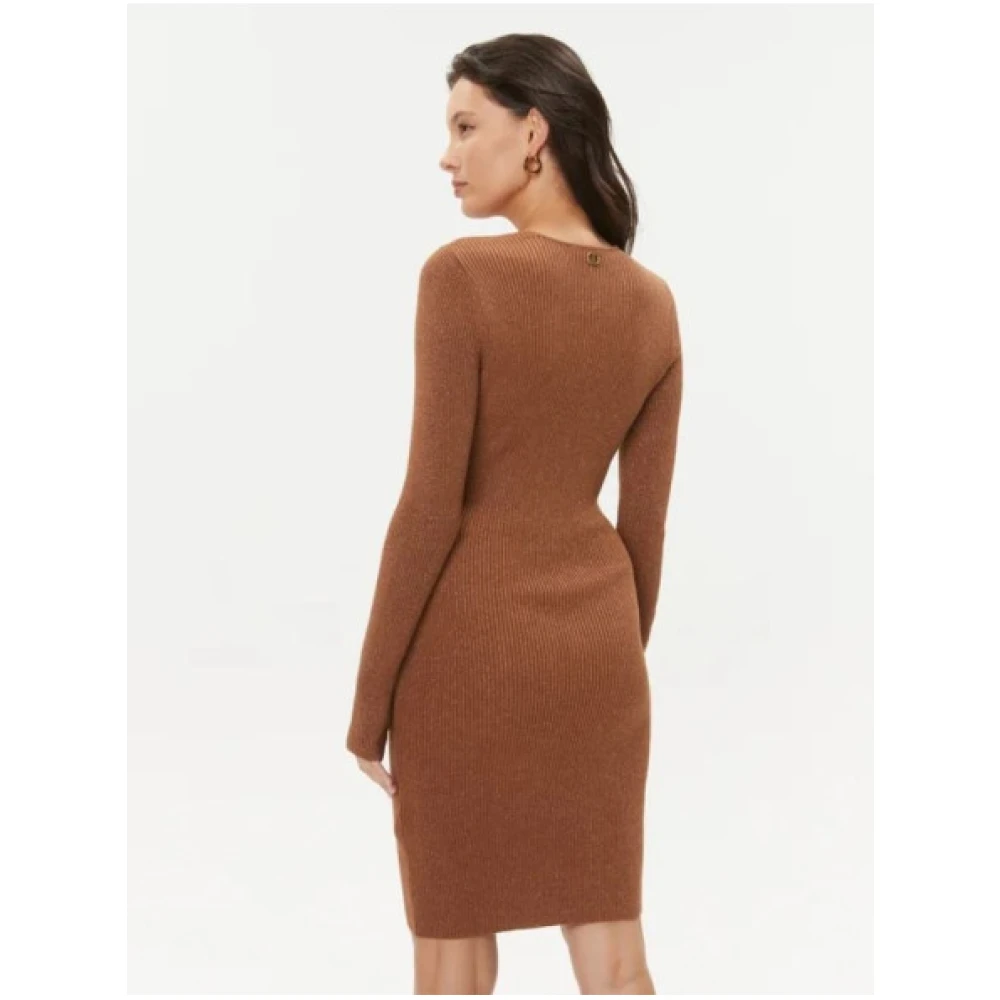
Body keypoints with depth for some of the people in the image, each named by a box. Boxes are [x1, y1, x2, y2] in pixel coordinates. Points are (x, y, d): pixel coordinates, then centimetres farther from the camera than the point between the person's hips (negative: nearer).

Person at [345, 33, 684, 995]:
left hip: (470, 641, -4)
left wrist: (370, 698, -8)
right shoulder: (651, 302, 2)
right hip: (594, 640, 5)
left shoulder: (461, 275, -16)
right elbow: (645, 519, 5)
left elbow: (430, 505, -16)